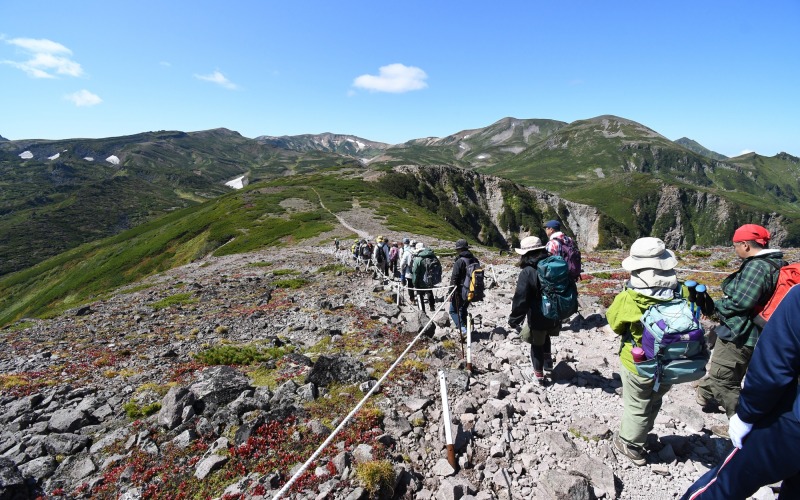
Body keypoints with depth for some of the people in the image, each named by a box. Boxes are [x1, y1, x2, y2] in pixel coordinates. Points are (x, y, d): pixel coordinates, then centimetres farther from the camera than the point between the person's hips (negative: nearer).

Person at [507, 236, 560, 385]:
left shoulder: (527, 272, -22)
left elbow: (520, 299, -22)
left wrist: (514, 320, -12)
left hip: (537, 318, -6)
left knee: (537, 345, 11)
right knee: (545, 336, 32)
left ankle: (539, 376, 22)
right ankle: (548, 361, 40)